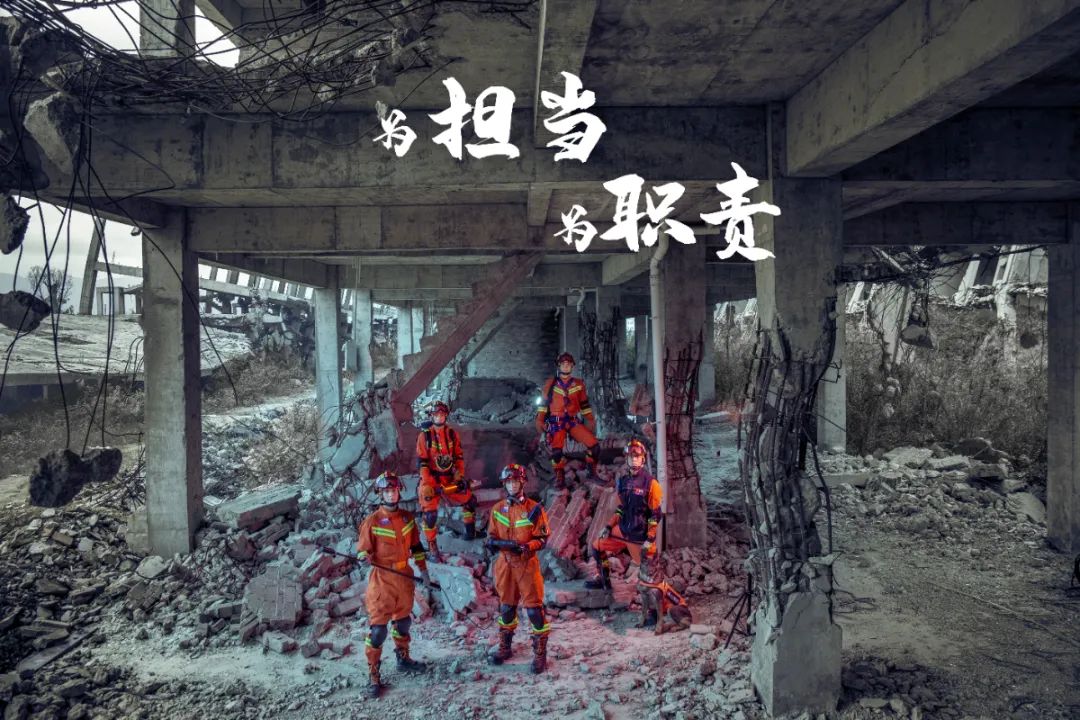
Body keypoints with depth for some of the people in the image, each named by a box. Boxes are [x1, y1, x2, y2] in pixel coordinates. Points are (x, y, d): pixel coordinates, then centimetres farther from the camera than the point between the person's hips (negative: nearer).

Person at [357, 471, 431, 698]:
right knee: (378, 626, -6)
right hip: (382, 579, -5)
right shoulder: (371, 522, -11)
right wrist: (365, 558, -31)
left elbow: (416, 546, 14)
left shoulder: (407, 518, 4)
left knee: (403, 620, 20)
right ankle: (373, 675, 4)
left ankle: (403, 658, 40)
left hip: (405, 576, 5)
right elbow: (363, 550, -9)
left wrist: (423, 570, 15)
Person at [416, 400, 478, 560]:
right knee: (430, 513, -11)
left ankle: (470, 531, 28)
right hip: (431, 478, -4)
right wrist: (427, 485, -16)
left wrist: (459, 475, -3)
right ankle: (432, 547, 2)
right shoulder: (424, 436, -8)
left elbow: (459, 457, 8)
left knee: (469, 500, 6)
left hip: (449, 478, 4)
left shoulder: (452, 434, 4)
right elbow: (421, 461, -9)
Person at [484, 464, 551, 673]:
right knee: (506, 606, 16)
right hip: (505, 564, 4)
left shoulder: (534, 508, -7)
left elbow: (542, 538, -6)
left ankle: (540, 653, 8)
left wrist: (528, 546, -25)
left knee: (534, 608, -3)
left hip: (527, 564, -3)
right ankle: (505, 647, 34)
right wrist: (508, 543, -16)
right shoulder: (497, 509, 4)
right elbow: (491, 537, 6)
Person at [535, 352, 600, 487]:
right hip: (556, 422, -1)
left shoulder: (579, 384, 10)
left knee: (593, 444, -11)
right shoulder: (550, 383, 4)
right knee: (556, 451, -9)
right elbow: (543, 402, 4)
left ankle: (593, 473, 7)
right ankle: (559, 478, 10)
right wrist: (539, 420, -3)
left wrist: (591, 420, 10)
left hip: (573, 421, 2)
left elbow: (584, 404, 14)